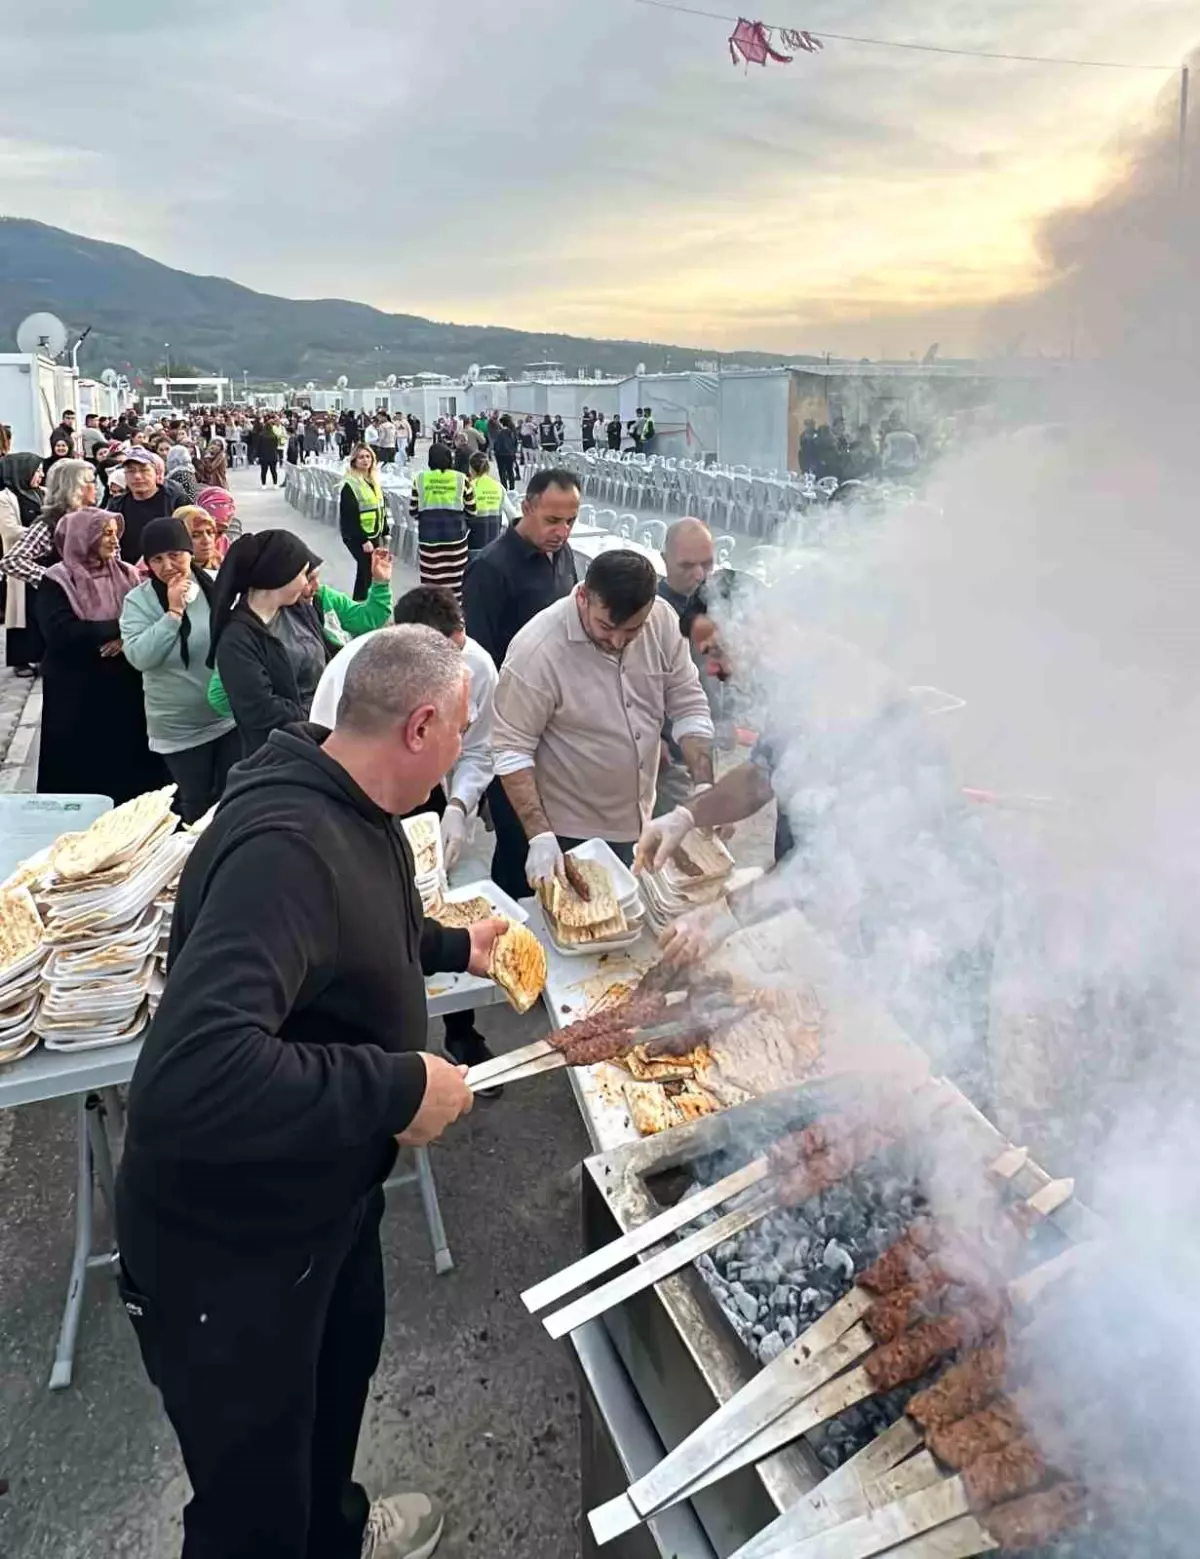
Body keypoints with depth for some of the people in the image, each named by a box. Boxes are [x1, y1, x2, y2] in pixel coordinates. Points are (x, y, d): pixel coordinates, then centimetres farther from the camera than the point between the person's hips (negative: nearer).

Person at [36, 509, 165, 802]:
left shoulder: (128, 574, 8)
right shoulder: (56, 582, -4)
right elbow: (62, 633, -18)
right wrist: (119, 627, -17)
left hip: (126, 686, 3)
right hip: (77, 692, -3)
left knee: (131, 764, 6)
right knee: (82, 769, 4)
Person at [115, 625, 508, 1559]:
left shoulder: (348, 810, -3)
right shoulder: (287, 846, -35)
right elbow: (190, 1077, -46)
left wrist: (452, 948, 19)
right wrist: (400, 1087, -37)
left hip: (326, 1200, 10)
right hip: (228, 1243, -10)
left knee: (343, 1364, 32)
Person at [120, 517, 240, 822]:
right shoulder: (138, 600, -8)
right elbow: (139, 657, -19)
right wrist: (173, 612, -24)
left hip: (231, 715, 2)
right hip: (180, 728, -1)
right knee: (196, 804, 12)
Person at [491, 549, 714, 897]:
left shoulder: (663, 621, -10)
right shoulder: (537, 649, -24)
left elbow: (689, 708, -1)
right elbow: (511, 750, -19)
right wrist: (539, 836, -24)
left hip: (639, 825, 5)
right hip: (568, 837, -5)